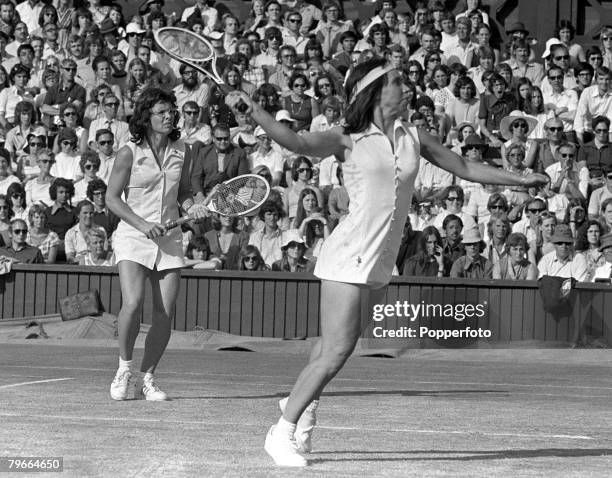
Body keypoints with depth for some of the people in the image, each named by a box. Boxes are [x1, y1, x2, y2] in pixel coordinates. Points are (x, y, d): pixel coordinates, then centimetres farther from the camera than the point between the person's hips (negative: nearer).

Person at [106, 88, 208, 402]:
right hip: (133, 237, -4)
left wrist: (191, 207, -3)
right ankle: (124, 368, -1)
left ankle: (147, 378, 13)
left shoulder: (180, 152, 7)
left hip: (169, 240, 4)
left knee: (164, 314, -3)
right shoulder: (129, 153, -6)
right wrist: (142, 224, -15)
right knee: (133, 303, -22)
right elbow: (112, 198, -4)